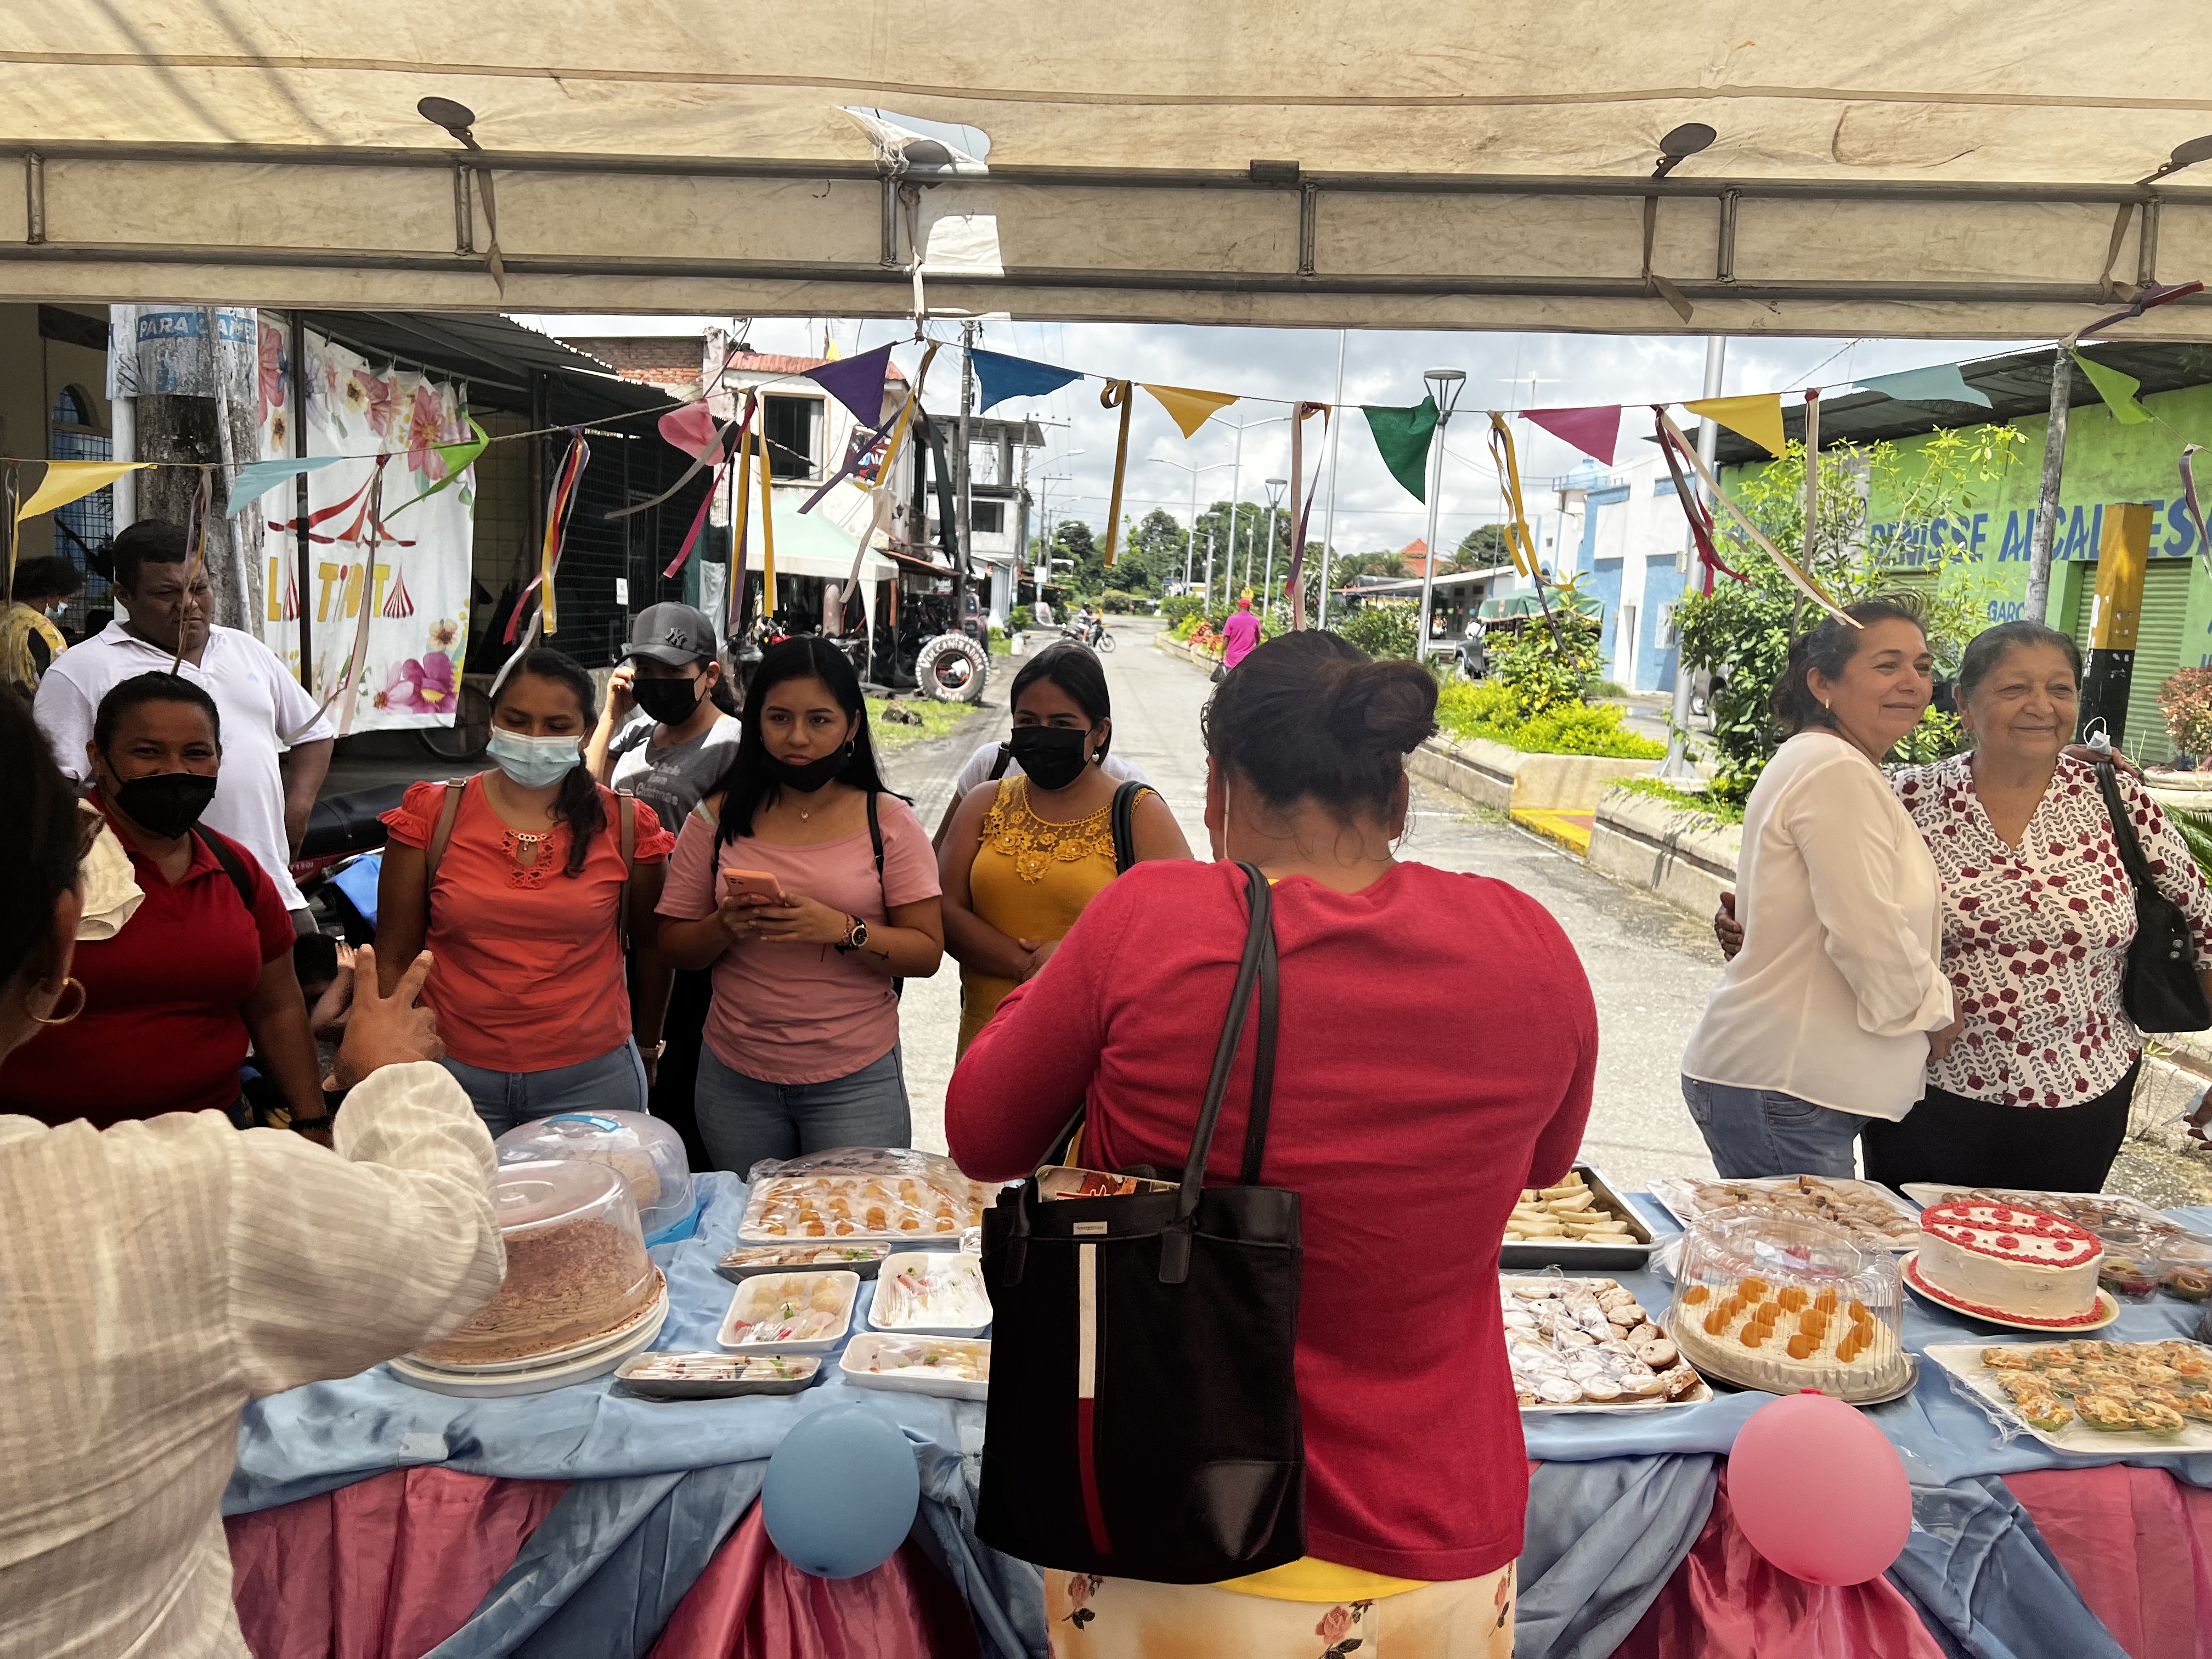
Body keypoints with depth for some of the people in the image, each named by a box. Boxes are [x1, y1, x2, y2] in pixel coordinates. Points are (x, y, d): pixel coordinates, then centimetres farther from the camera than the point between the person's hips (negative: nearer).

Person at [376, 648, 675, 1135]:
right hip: (455, 1073, 0)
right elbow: (393, 958, 4)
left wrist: (646, 1048, 18)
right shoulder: (434, 816, -1)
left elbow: (652, 949, 11)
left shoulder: (624, 825, -1)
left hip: (589, 1078, 0)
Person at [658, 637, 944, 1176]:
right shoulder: (717, 820, 3)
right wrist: (724, 927, -16)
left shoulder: (888, 822, -3)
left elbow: (927, 950, -8)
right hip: (735, 1080, 2)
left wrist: (841, 929, -23)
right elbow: (673, 945, 4)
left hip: (855, 1080, -2)